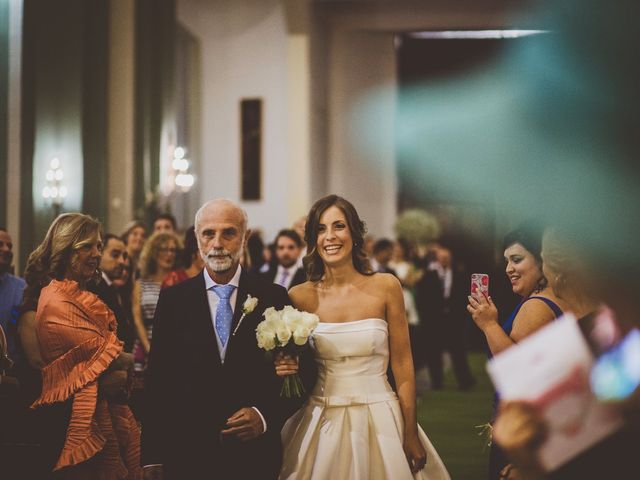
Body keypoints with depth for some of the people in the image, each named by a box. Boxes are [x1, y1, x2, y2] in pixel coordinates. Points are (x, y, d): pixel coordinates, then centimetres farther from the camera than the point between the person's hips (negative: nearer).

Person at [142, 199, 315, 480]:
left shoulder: (273, 298, 0)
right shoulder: (173, 300, 2)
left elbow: (301, 375, 3)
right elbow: (158, 381, 0)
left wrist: (266, 416, -13)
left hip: (255, 456, 0)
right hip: (187, 456, 0)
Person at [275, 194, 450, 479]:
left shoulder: (385, 287, -4)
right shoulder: (300, 296, -2)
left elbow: (403, 364, -2)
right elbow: (292, 366, 9)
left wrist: (411, 435, -5)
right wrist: (284, 368, -14)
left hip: (380, 421, 0)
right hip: (321, 423, 1)